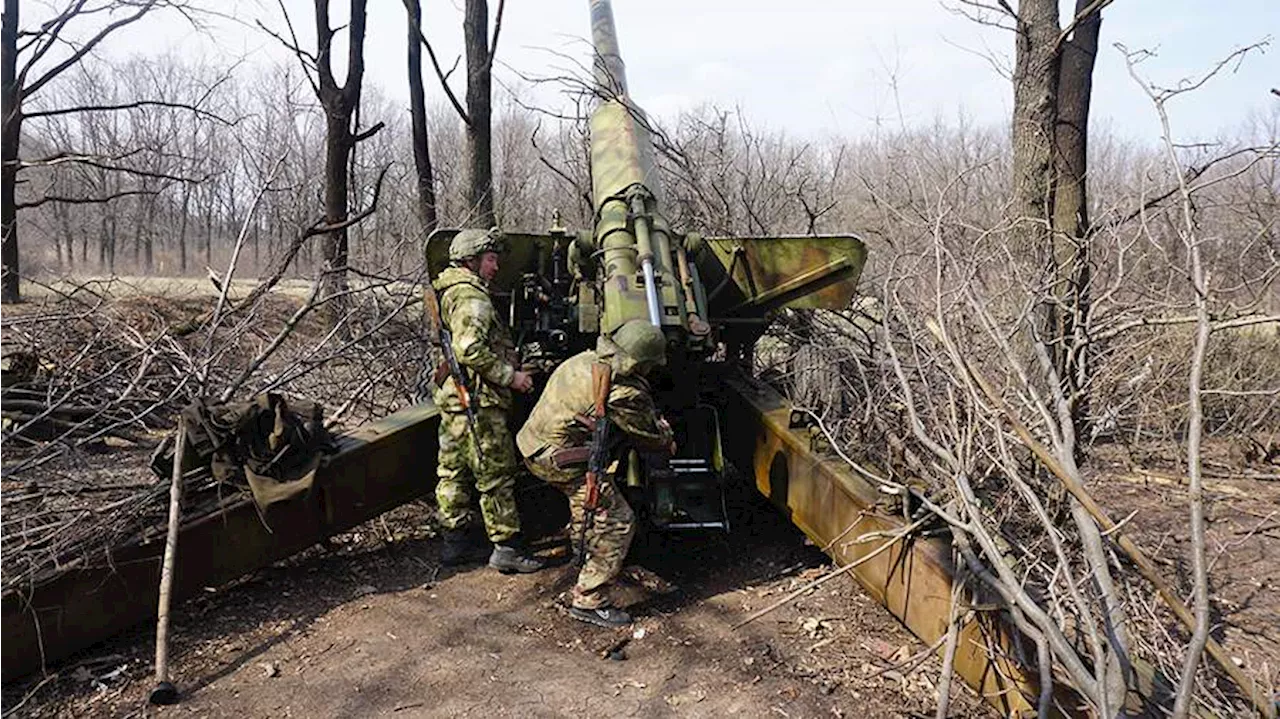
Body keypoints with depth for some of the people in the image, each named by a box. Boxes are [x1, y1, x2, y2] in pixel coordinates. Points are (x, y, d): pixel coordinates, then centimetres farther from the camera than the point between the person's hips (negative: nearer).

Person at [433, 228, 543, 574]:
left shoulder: (447, 292, 19)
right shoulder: (472, 296, -14)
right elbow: (470, 349, -26)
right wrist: (511, 375, -18)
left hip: (452, 398, 11)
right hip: (477, 401, -11)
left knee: (454, 472, 14)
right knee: (497, 475, -4)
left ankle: (457, 540, 24)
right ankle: (506, 547, 1)